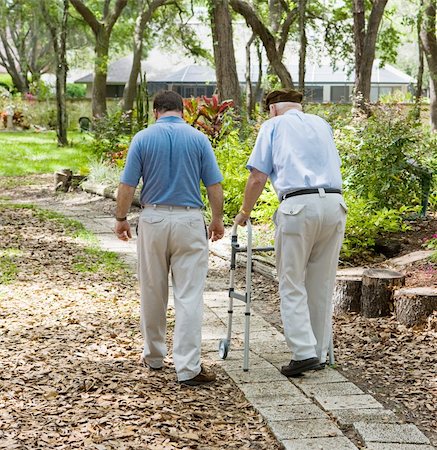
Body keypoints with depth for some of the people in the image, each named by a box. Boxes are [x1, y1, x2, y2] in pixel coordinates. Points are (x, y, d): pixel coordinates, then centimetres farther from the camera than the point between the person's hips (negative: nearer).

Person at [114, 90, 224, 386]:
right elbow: (214, 185, -2)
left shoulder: (143, 138, -1)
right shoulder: (198, 138, -1)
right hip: (190, 220, -1)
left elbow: (128, 185, -3)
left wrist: (121, 219, 10)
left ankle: (154, 356, 29)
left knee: (153, 293, 15)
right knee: (189, 296, -1)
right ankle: (188, 368, -5)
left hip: (153, 219, 1)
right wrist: (218, 219, 11)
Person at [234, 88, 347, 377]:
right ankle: (320, 355, 17)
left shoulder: (273, 126, 11)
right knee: (322, 286, 12)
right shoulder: (322, 125, 25)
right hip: (335, 203, 5)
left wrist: (245, 213, 18)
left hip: (298, 205, -4)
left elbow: (258, 178, 4)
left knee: (292, 285, 4)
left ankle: (304, 353, -5)